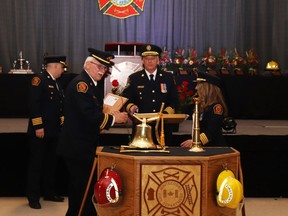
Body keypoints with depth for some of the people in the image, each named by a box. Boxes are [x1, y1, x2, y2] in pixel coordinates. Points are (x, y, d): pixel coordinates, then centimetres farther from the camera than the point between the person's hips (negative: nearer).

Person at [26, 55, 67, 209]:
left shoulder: (56, 82, 15)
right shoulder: (39, 79, -12)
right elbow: (34, 104, -19)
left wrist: (60, 123, 11)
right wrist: (38, 127, -22)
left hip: (53, 130, 9)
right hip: (40, 130, -8)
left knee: (51, 162, 14)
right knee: (36, 163, -1)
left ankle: (49, 192, 25)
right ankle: (33, 197, 7)